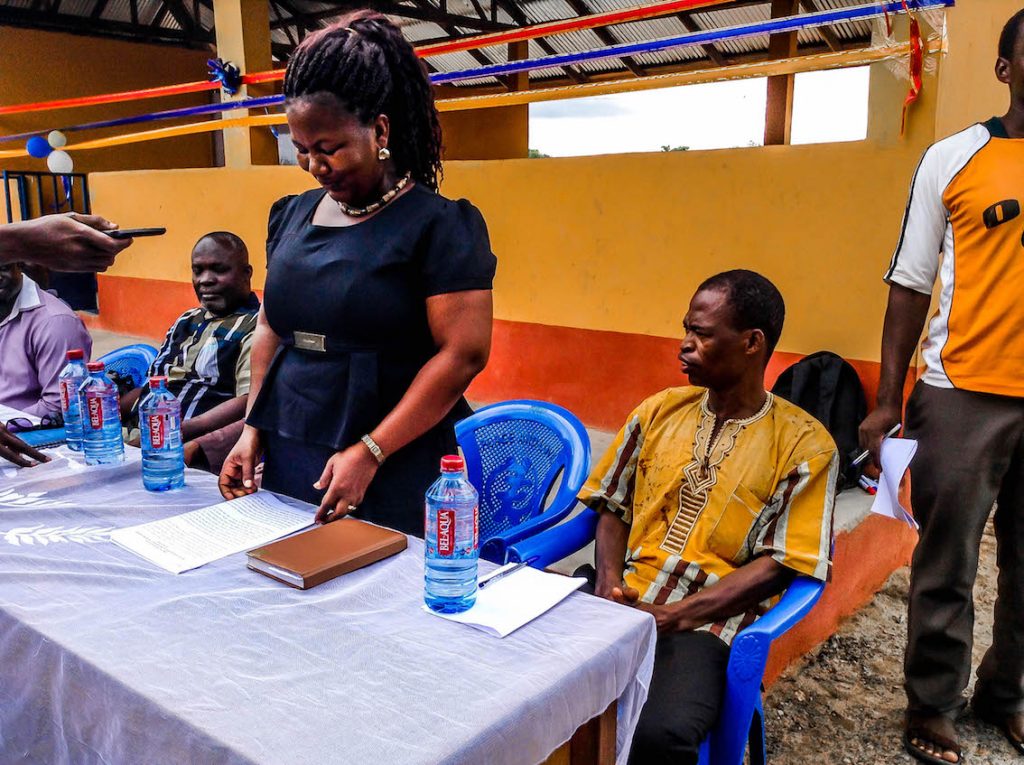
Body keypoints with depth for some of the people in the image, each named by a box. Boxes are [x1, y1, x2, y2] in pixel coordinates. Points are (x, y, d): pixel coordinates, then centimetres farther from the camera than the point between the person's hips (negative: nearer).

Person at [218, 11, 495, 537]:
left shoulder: (438, 225, -10)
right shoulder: (291, 216, 10)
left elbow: (463, 354, -16)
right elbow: (271, 326, 17)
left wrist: (369, 453, -17)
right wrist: (254, 429, 7)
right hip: (287, 462, 6)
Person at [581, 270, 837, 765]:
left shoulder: (804, 444, -1)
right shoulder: (660, 410, 12)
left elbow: (779, 564, -5)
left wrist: (672, 616, -13)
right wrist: (609, 582, -4)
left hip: (705, 620, -3)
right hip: (620, 604, 4)